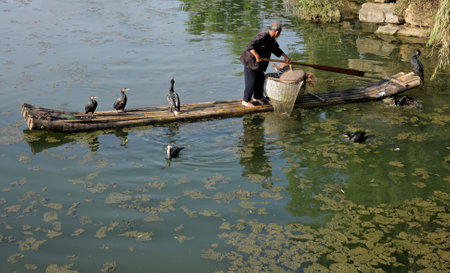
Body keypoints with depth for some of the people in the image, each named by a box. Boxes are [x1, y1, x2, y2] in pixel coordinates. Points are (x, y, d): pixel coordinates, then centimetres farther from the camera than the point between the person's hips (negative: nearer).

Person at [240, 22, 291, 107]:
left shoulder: (272, 40, 3)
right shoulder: (262, 36, -26)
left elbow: (276, 49, 18)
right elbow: (250, 46, -32)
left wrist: (285, 56, 13)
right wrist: (257, 56, -34)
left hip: (258, 63, 9)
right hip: (250, 62, -9)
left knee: (260, 79, 16)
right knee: (251, 82, -3)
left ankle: (257, 97, 35)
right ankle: (245, 101, 10)